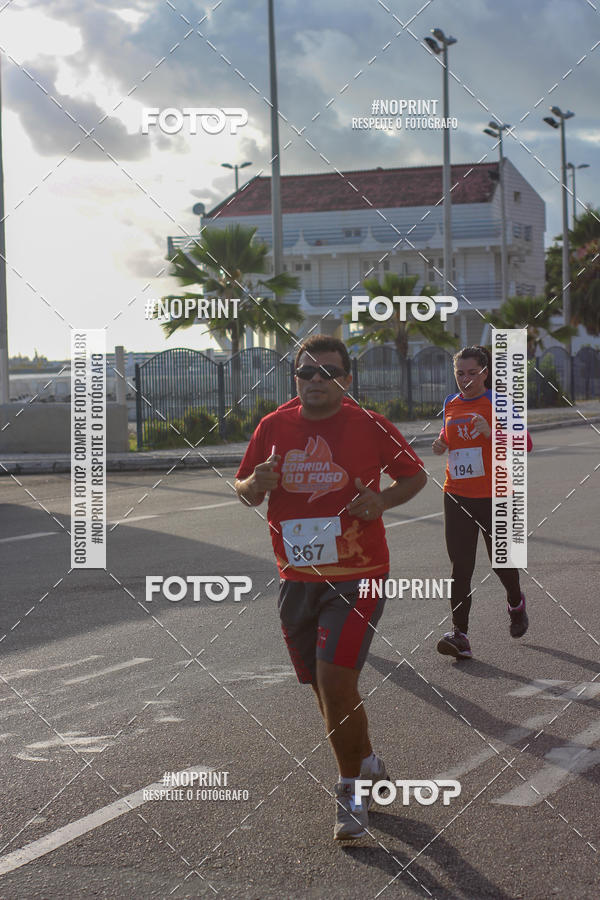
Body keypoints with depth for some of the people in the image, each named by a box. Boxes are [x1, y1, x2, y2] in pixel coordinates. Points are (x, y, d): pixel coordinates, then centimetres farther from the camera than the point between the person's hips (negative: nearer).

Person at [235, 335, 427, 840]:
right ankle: (367, 762, 39)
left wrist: (383, 500, -14)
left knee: (336, 681, -16)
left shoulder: (369, 426, -7)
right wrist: (255, 485, -12)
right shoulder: (274, 427, 2)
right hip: (297, 578, 5)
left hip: (357, 576, -4)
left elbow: (415, 475, 6)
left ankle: (352, 790, 2)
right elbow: (245, 491, 12)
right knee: (324, 687, 14)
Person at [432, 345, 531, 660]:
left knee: (501, 560, 10)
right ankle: (459, 634, -6)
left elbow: (525, 443, -14)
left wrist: (491, 433, -29)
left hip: (494, 497, -3)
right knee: (460, 566, -4)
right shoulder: (450, 404, 9)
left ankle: (516, 603, 43)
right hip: (457, 497, 3)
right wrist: (442, 442, 6)